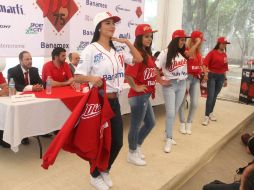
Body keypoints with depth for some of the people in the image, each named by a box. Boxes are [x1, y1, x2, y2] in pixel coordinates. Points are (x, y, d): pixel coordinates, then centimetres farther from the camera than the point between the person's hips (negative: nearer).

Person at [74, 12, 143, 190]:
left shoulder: (117, 51, 8)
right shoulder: (91, 49, -12)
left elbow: (139, 59, 13)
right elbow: (77, 77, -13)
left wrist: (127, 42, 4)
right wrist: (91, 78, -34)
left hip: (114, 101, 7)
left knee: (117, 141, 12)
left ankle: (106, 171, 39)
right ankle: (95, 176, 33)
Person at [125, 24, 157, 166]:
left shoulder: (148, 54, 10)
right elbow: (128, 74, -32)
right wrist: (135, 87, -20)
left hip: (146, 95, 10)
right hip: (138, 96, -10)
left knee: (151, 123, 21)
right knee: (136, 126, 5)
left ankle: (137, 147, 37)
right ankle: (132, 154, 24)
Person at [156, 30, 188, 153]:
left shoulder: (183, 53, 9)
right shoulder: (166, 53, -9)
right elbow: (154, 68, -14)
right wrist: (161, 81, -14)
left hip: (182, 84, 6)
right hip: (170, 85, -6)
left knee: (175, 112, 12)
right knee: (170, 113, -5)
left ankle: (167, 133, 28)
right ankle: (169, 139, 7)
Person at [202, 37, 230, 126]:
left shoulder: (224, 55, 10)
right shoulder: (212, 52, -7)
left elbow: (224, 68, 14)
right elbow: (205, 63, -17)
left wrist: (225, 79, 15)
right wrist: (205, 73, -30)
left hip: (221, 76, 5)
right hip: (212, 75, -5)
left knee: (215, 96, 12)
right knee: (210, 96, -8)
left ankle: (211, 113, 25)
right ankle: (206, 116, -5)